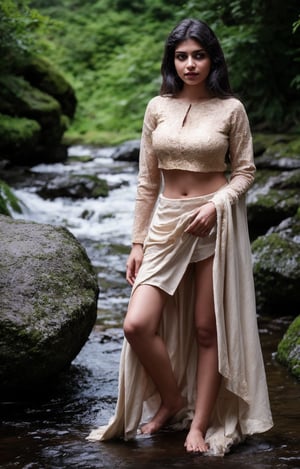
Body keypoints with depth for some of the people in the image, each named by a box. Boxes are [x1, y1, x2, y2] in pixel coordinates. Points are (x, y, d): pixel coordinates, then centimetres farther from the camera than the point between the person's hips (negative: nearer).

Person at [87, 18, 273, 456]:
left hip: (215, 223, -2)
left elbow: (244, 172, 2)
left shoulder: (231, 109, -2)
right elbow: (147, 181, 8)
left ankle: (200, 424, 14)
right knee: (138, 325, -9)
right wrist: (138, 241, 5)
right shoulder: (158, 108, 5)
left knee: (208, 329, 3)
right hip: (166, 222, 3)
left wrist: (215, 205, -16)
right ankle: (172, 401, 15)